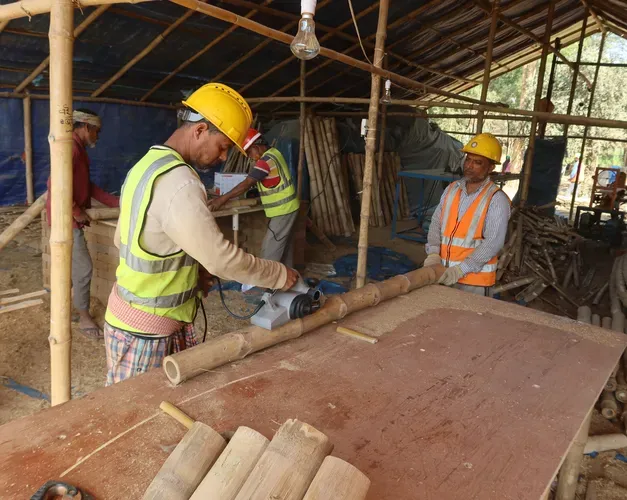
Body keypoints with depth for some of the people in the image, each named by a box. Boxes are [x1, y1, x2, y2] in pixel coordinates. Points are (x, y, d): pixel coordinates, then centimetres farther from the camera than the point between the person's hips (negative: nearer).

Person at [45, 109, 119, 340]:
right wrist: (77, 212, -21)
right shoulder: (71, 147, -19)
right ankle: (84, 318, 7)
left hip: (69, 219, 11)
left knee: (70, 266, 18)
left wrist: (115, 202, 14)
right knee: (84, 268, -5)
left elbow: (87, 186, 19)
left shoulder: (77, 149, 15)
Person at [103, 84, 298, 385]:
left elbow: (121, 239, 13)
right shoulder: (178, 182, -25)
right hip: (144, 330, -9)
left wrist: (190, 270, 8)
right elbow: (221, 258, -25)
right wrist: (281, 275, -11)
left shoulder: (147, 165, 7)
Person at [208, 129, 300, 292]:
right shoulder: (273, 153, 9)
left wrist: (223, 199, -27)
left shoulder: (266, 160, -22)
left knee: (270, 247, -3)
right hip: (287, 207, 10)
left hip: (282, 210, -10)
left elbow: (247, 184, -27)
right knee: (285, 243, 17)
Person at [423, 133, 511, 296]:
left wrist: (461, 269, -23)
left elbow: (493, 242, -17)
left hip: (474, 278, -5)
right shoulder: (452, 189, 8)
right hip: (444, 272, 5)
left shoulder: (497, 199, -10)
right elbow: (436, 223, 5)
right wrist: (433, 253, -12)